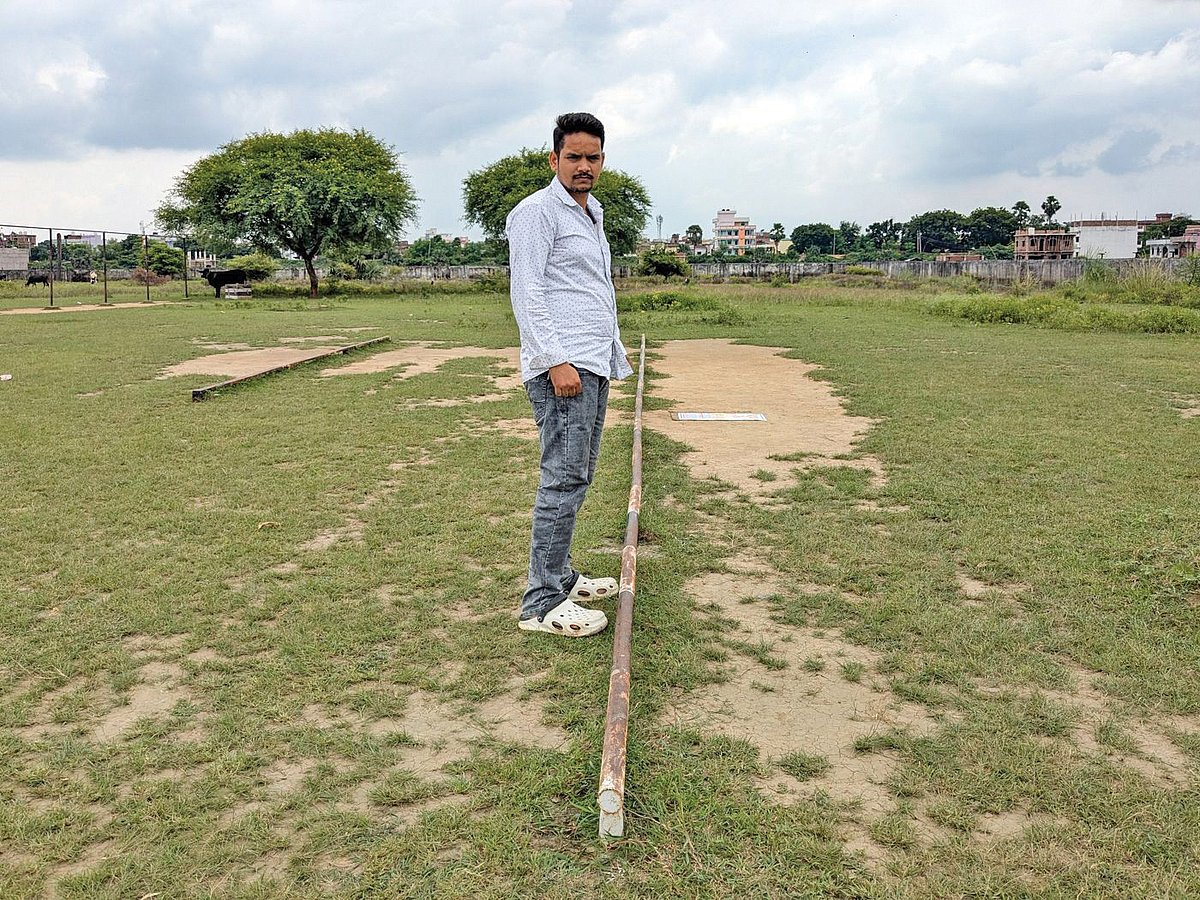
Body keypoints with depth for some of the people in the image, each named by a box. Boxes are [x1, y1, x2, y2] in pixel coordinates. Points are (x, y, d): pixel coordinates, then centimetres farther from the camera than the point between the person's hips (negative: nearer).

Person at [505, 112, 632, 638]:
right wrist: (557, 361, -22)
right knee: (564, 480, -11)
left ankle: (560, 577, 23)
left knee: (576, 477, 13)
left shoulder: (592, 214, 22)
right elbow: (527, 294, -15)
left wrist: (613, 353, 23)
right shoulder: (537, 211, -6)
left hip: (594, 366, 9)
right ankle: (542, 604, -6)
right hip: (562, 366, -9)